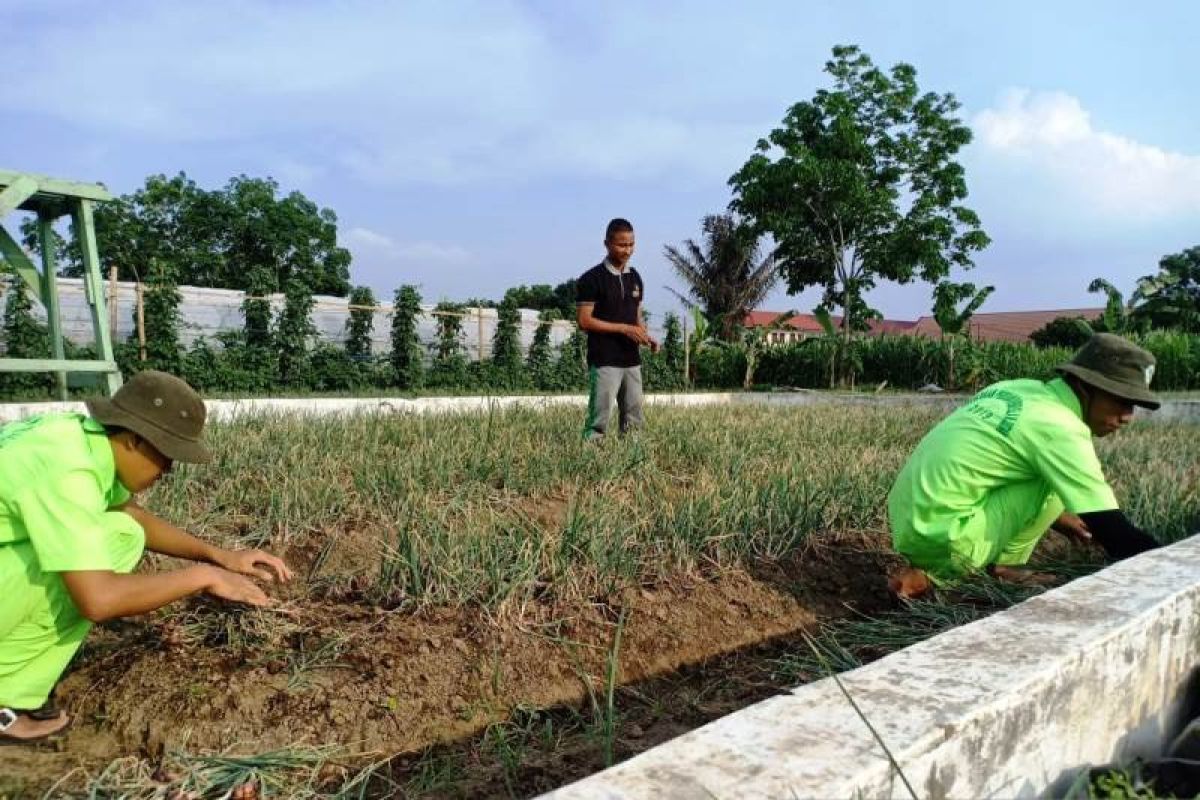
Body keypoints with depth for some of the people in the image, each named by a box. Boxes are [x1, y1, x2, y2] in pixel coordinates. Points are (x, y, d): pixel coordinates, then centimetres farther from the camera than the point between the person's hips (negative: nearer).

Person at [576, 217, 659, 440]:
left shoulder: (635, 278, 12)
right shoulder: (592, 279, -8)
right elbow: (584, 321, -12)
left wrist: (646, 337, 0)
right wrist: (624, 328, -17)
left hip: (632, 360, 7)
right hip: (604, 362, -7)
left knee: (634, 419, 10)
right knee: (599, 419, -7)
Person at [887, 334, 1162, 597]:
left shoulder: (1017, 390, 11)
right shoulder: (1059, 429, -13)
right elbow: (1115, 532, -12)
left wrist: (1057, 515, 32)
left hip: (908, 527, 8)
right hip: (942, 539, -8)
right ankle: (1004, 568, 7)